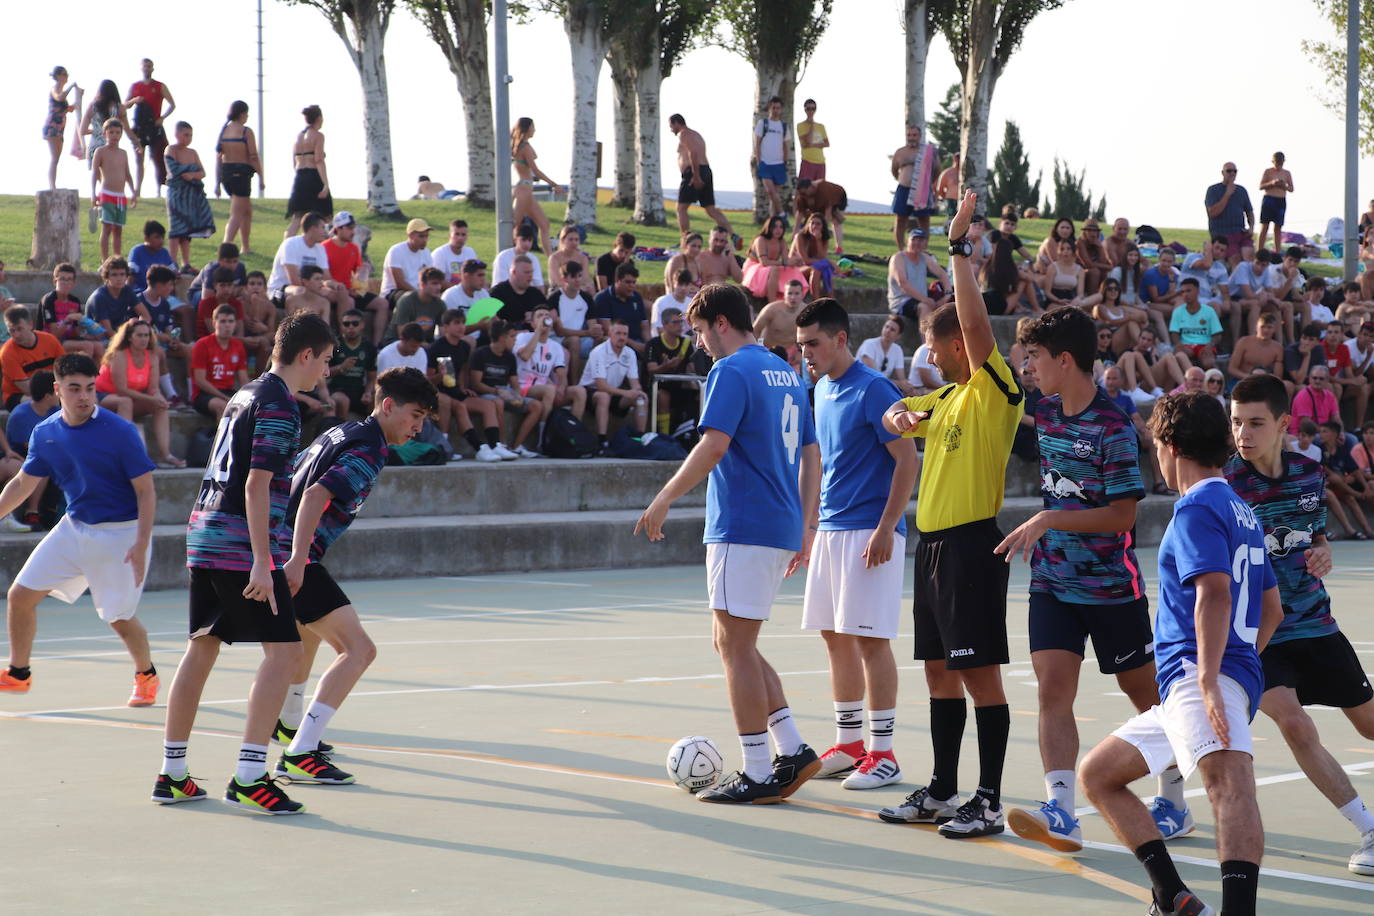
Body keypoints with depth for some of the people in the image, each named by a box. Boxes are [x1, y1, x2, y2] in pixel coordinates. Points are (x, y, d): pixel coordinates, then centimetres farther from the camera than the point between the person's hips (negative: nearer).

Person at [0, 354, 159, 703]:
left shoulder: (120, 432, -17)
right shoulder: (45, 433, -1)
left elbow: (146, 490, -14)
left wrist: (141, 544, -22)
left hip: (120, 533, -5)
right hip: (73, 527, 5)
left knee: (120, 619, -6)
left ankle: (146, 675, 24)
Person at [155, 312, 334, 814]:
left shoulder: (246, 394, 17)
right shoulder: (279, 405, -11)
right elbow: (256, 486, -18)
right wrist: (262, 562, -21)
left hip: (204, 536, 10)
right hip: (242, 544, -10)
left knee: (201, 649, 14)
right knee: (283, 649, -9)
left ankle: (172, 774, 19)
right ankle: (248, 777, -16)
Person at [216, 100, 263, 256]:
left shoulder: (223, 130, 8)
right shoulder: (246, 131, -9)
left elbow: (218, 158, 8)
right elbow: (253, 157, -12)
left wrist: (217, 183, 10)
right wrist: (261, 177, -2)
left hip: (226, 172, 7)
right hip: (242, 172, -7)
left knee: (247, 210, 23)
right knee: (236, 215, -6)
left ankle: (246, 247, 28)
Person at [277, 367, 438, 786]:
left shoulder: (340, 433, 14)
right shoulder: (368, 452, -16)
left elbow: (297, 478, 25)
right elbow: (315, 495, -29)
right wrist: (296, 560, -36)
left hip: (287, 555, 11)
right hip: (297, 561, -11)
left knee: (307, 635, 35)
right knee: (359, 649, -17)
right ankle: (298, 755, -23)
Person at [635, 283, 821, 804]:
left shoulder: (732, 371, -11)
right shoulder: (787, 373, 17)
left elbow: (713, 446, -22)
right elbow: (810, 455, 19)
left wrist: (665, 499, -16)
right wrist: (805, 530, 21)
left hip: (742, 528, -9)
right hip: (782, 528, 9)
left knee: (736, 647, -3)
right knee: (734, 643, 16)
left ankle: (756, 775, -2)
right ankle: (793, 751, 11)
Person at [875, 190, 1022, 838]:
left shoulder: (994, 390, -9)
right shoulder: (945, 398, 16)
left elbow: (975, 323, -23)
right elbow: (898, 414, 30)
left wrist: (960, 248, -21)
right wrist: (897, 416, 5)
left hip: (971, 544, -9)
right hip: (932, 542, 9)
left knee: (979, 672, -7)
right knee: (940, 670, 13)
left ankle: (989, 801, -3)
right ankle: (942, 792, 21)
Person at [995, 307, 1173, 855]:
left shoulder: (1113, 428, -17)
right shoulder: (1045, 412, 4)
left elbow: (1122, 515, -19)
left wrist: (1048, 521, -21)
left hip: (1111, 584, -5)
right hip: (1052, 582, 5)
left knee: (1143, 691, 10)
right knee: (1052, 690, -11)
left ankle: (1173, 798, 29)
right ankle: (1061, 813, -19)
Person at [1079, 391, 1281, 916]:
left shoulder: (1197, 508, -5)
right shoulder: (1241, 512, 25)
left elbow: (1216, 594, -20)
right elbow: (1271, 610, 32)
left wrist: (1209, 681, -28)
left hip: (1196, 674, -11)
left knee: (1226, 777, -34)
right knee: (1098, 775, 20)